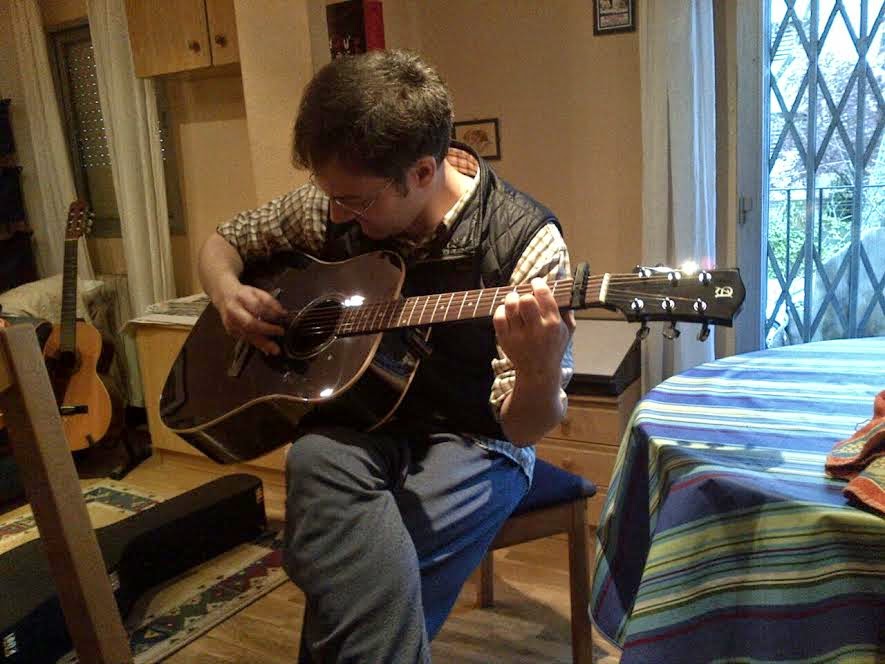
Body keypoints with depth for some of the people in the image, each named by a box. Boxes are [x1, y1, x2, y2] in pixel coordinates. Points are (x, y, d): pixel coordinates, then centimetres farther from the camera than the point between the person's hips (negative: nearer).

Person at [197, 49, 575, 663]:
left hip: (471, 440, -3)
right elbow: (224, 242, 13)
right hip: (356, 421, 3)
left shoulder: (523, 241, -18)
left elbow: (523, 429, -17)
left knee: (354, 588, -26)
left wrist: (540, 371, -41)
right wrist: (229, 293, -10)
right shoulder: (334, 202, -4)